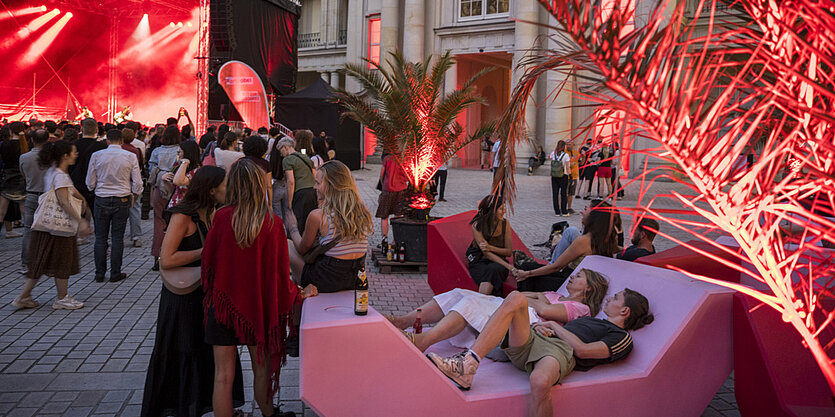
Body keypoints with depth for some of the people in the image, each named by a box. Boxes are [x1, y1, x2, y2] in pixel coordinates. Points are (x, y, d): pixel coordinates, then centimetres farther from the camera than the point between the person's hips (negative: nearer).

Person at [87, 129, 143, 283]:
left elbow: (90, 183, 3)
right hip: (122, 200, 0)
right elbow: (137, 183, -2)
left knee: (100, 237, 8)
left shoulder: (97, 156, -2)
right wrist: (134, 195, 17)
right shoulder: (130, 156, -4)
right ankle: (115, 273, 9)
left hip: (102, 200, 1)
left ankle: (100, 274, 12)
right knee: (117, 238, 5)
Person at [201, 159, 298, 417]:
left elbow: (208, 258, -3)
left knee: (223, 376, 8)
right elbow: (280, 270, -6)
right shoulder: (273, 223, -12)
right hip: (260, 304, 1)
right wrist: (293, 294, 12)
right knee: (262, 370, 19)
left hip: (224, 302, 0)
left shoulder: (222, 217, -12)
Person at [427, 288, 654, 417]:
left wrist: (556, 326, 6)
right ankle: (466, 365, -38)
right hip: (532, 340, 7)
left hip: (560, 350, -7)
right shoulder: (592, 320, 41)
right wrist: (542, 326, 11)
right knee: (516, 299, -25)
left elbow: (582, 349, -2)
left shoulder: (622, 337, 14)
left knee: (540, 381, -45)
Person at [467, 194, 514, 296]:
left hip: (498, 262, 2)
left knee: (492, 270, -36)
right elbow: (486, 253, -15)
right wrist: (508, 266, -26)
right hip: (479, 262, -1)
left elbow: (509, 251, 3)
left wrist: (490, 247, -17)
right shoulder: (477, 225, -9)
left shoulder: (504, 223, 0)